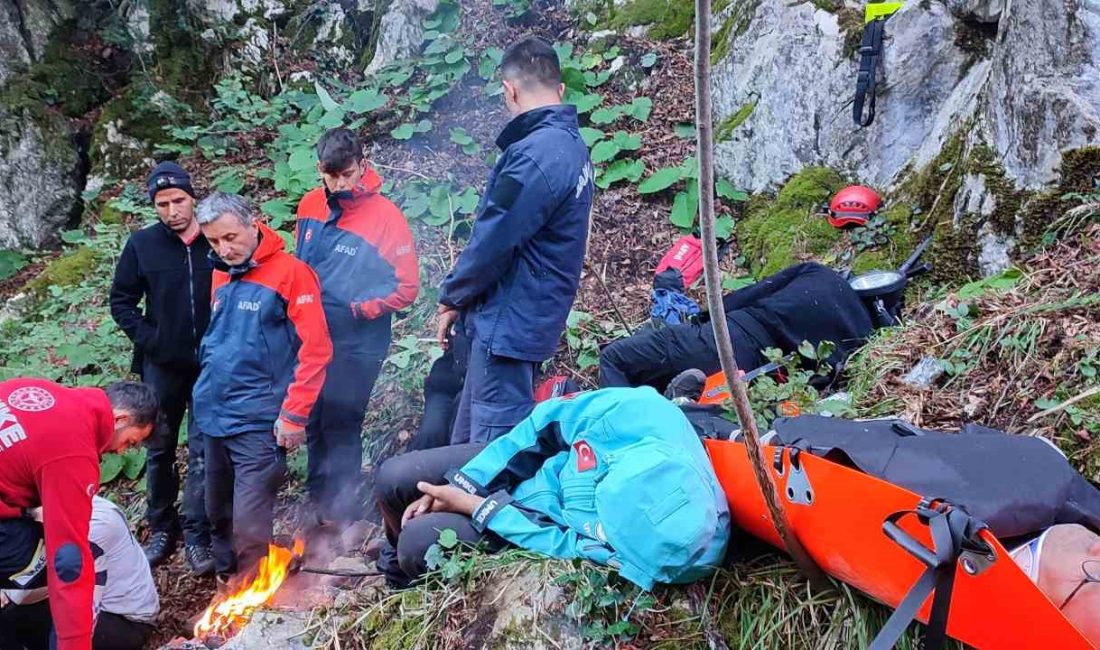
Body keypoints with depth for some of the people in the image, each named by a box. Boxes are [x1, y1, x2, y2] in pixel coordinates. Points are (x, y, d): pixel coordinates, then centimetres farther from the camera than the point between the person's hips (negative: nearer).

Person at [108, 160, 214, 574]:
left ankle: (197, 536, 11)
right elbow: (121, 300, 5)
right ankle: (161, 530, 28)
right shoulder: (142, 244, -3)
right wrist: (147, 339, -6)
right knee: (160, 450, 13)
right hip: (162, 365, 2)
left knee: (203, 452, 1)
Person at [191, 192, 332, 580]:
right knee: (218, 515, 18)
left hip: (258, 423, -7)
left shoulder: (290, 273, -11)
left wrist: (293, 416, -17)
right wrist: (205, 395, 14)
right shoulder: (220, 277, 11)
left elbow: (315, 349, -15)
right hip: (214, 418, 7)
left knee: (249, 525, -7)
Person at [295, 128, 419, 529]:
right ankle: (319, 498, 32)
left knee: (341, 425, 1)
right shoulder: (310, 206, 3)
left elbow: (407, 287, -14)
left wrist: (358, 310, -16)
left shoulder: (384, 216, -15)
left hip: (356, 345, -6)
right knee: (314, 423, 15)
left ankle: (341, 511, 17)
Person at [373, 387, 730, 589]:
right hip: (525, 469, 4)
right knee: (394, 479, 3)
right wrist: (460, 485, -13)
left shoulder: (685, 556, -38)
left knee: (420, 541, -16)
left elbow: (571, 548, -24)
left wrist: (476, 507, -20)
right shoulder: (639, 411, -35)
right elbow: (545, 424, -16)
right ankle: (399, 566, 41)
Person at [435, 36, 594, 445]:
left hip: (508, 323, -10)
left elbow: (492, 241, -21)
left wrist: (451, 298, -3)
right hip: (532, 318, 10)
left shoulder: (533, 155, -22)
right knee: (468, 442, 20)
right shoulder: (572, 145, 10)